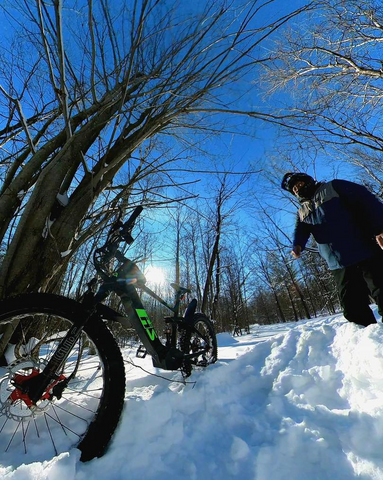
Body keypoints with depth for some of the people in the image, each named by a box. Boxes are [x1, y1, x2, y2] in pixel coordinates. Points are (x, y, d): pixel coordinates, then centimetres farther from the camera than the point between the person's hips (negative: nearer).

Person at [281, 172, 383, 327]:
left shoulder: (333, 187, 7)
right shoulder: (302, 212, 21)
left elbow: (366, 200, -3)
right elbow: (301, 231, 6)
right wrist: (297, 246, -18)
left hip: (365, 253, -4)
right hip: (338, 264, 5)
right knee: (353, 309, 5)